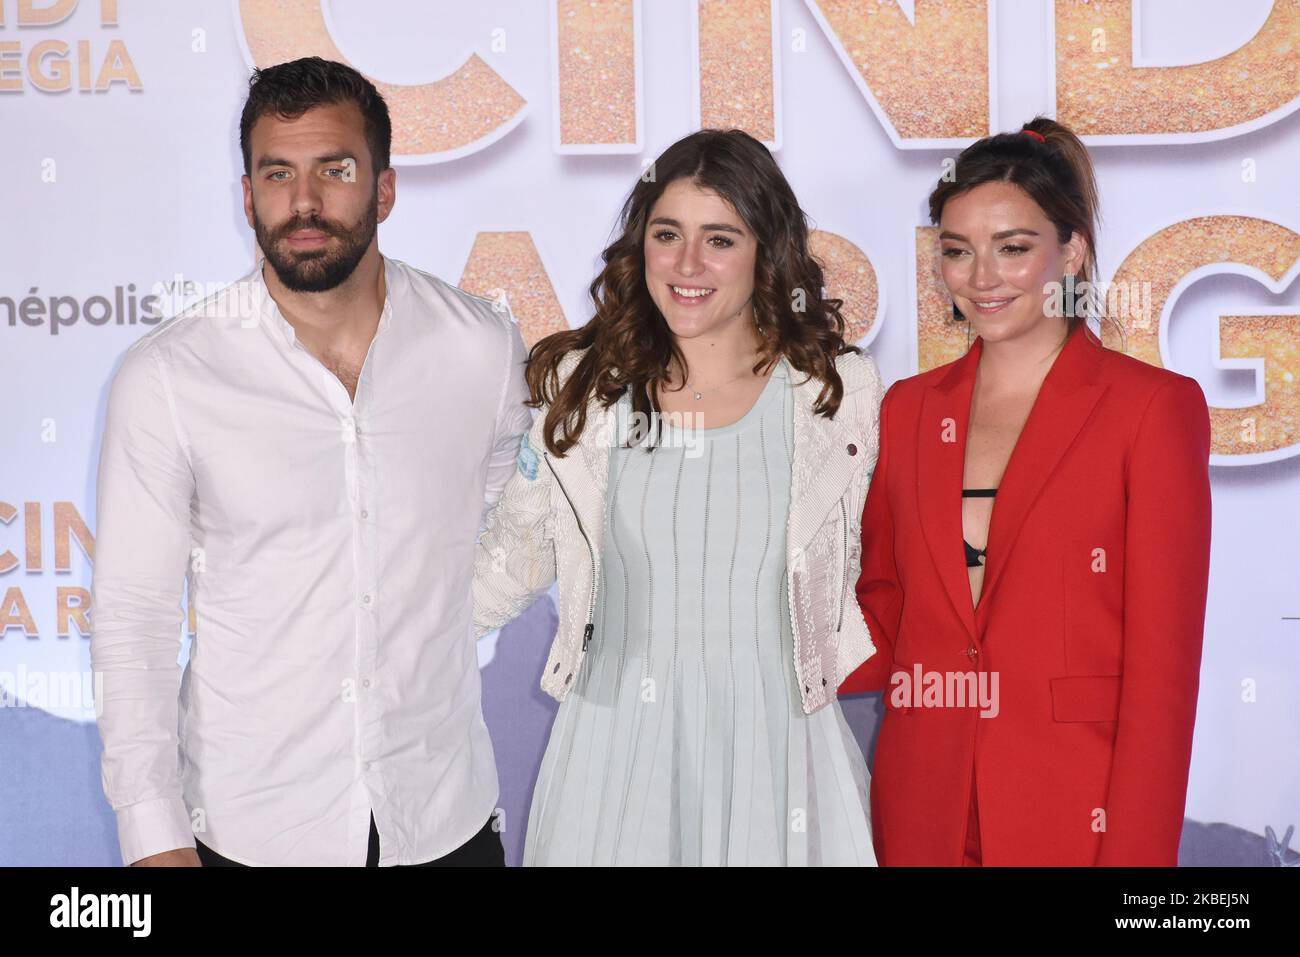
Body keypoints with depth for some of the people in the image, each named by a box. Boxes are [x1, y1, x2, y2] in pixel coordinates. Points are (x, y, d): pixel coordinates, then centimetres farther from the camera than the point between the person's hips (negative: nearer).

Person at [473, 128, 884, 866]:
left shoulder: (842, 391, -3)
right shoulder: (584, 388, -1)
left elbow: (871, 570, 8)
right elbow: (514, 557, 8)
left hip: (777, 741, 0)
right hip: (618, 743, 1)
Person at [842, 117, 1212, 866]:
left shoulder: (1155, 407, -7)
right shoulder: (908, 409, 7)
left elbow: (1162, 665, -10)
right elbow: (884, 613, 11)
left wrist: (1136, 854, -14)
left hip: (1075, 812, -4)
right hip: (924, 810, 4)